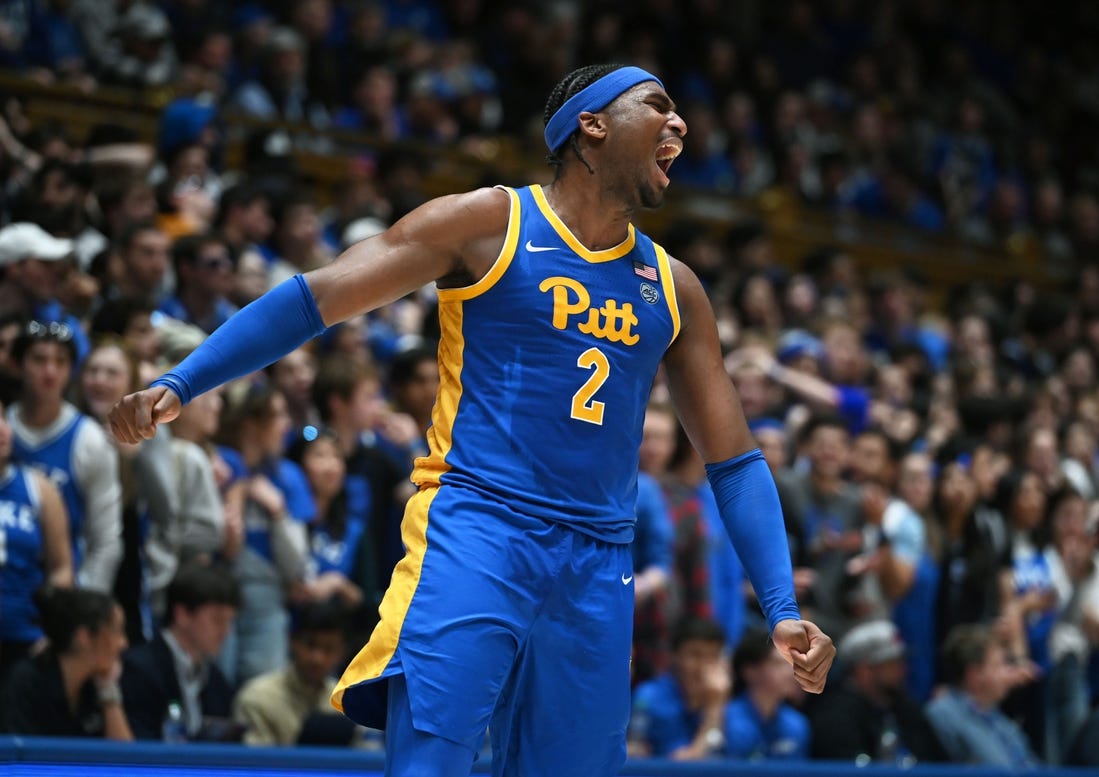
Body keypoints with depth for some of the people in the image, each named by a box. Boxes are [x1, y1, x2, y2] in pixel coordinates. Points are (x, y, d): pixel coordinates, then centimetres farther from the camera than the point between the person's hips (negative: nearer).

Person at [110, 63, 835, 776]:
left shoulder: (672, 288, 16)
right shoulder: (490, 222, 2)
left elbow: (734, 458, 18)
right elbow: (316, 297, -2)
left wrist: (781, 607, 6)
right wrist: (179, 384, -13)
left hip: (598, 566, 5)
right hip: (473, 536, -5)